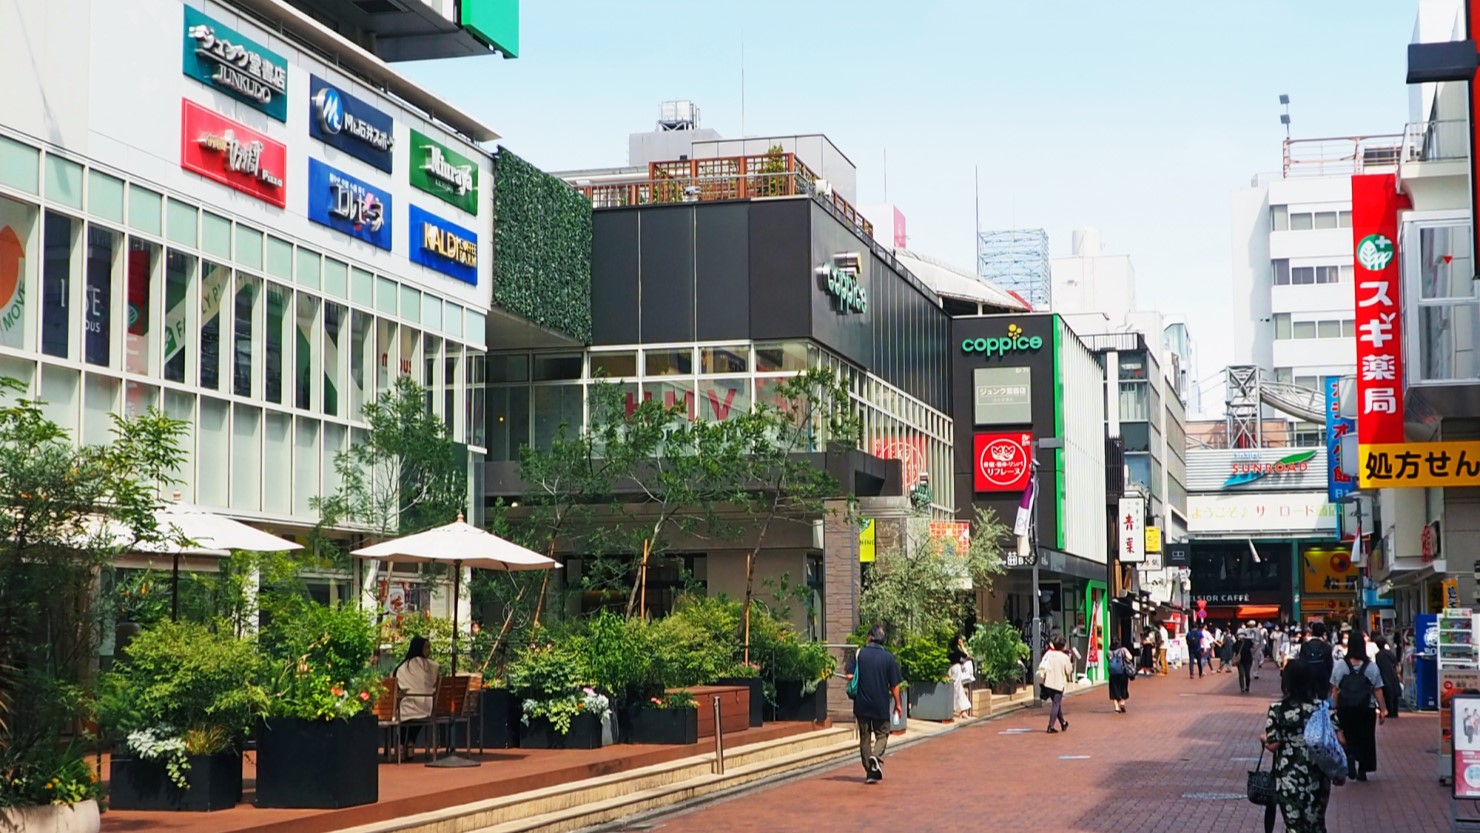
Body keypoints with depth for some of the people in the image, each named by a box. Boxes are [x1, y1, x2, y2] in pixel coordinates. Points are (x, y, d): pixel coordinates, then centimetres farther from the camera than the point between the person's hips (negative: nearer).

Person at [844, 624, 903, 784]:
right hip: (881, 705, -1)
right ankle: (876, 758, -17)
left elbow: (849, 676, -10)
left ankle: (869, 772, 12)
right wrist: (897, 704, 10)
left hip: (862, 704, 1)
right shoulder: (888, 657, -4)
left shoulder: (859, 654, -4)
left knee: (865, 737, 11)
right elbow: (894, 684, -2)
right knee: (882, 734, 12)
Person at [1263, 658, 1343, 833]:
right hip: (1317, 777, 2)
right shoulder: (1323, 707, -4)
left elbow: (1273, 745, -11)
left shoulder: (1277, 709, -11)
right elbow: (1340, 739, -7)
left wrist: (1264, 739, 11)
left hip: (1289, 779, -2)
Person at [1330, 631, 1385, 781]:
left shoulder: (1340, 665, -5)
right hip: (1366, 709, 0)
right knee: (1365, 739, 13)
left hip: (1345, 709, 0)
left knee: (1348, 738, 10)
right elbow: (1378, 690, -3)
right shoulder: (1371, 667, -5)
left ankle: (1349, 758, -18)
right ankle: (1362, 771, 17)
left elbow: (1335, 690, -4)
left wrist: (1335, 707, 6)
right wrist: (1381, 710, 4)